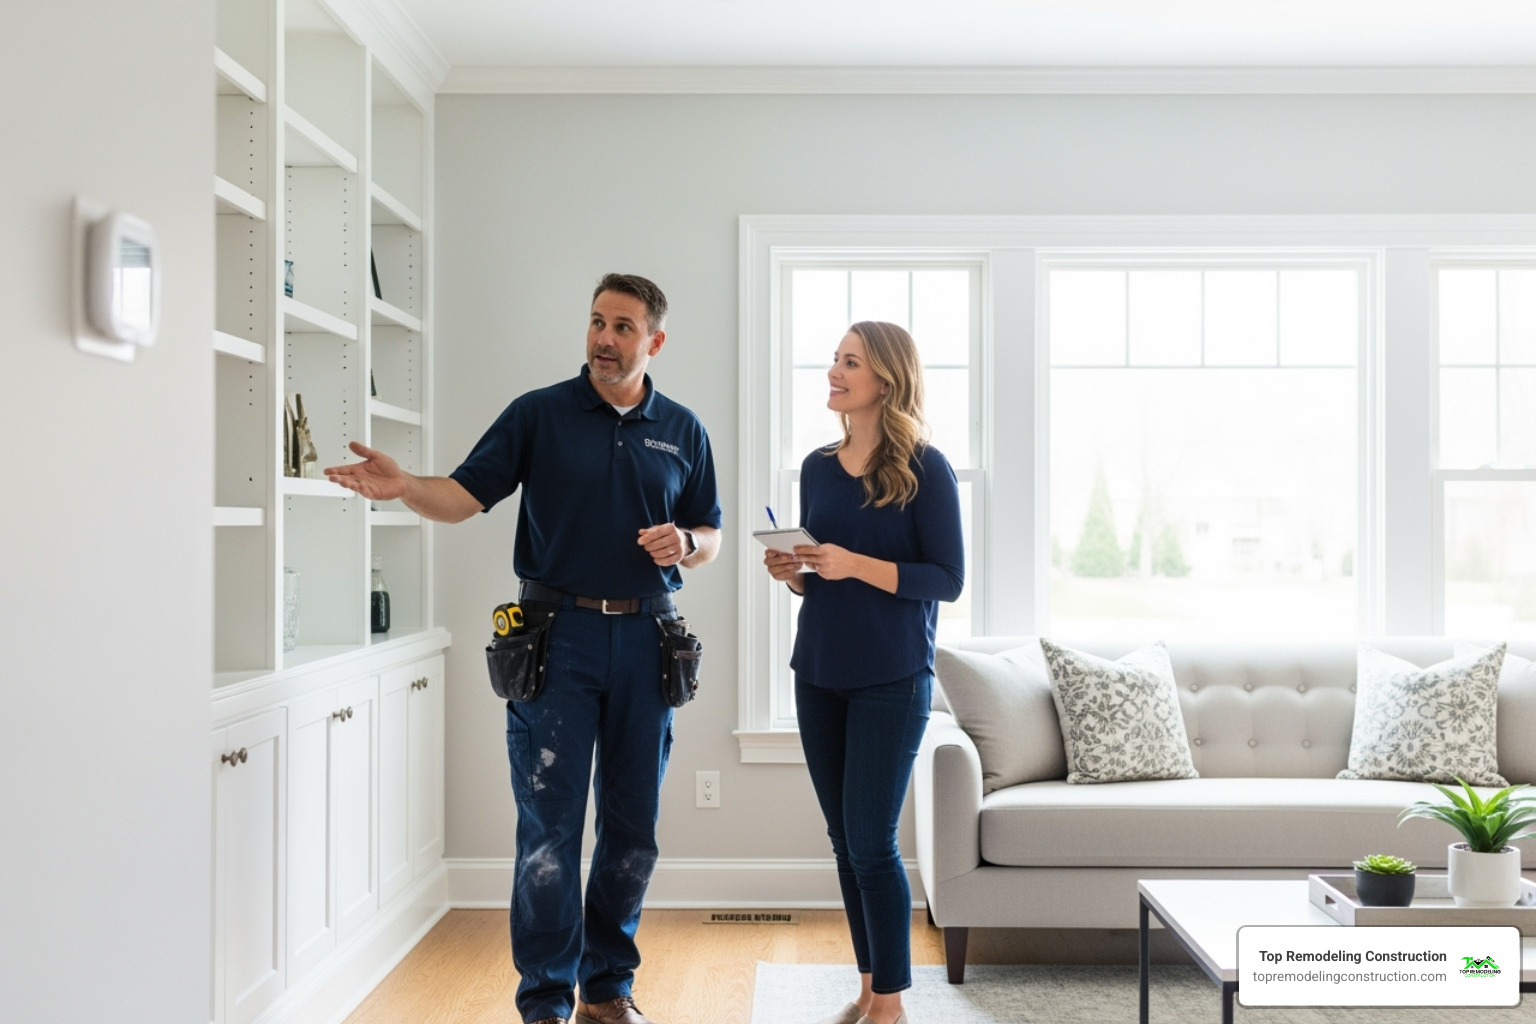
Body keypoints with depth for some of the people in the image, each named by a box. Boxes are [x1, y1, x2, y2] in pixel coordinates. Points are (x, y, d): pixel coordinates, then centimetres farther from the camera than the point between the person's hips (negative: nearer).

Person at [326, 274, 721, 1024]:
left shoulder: (682, 431, 10)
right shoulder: (538, 414, 2)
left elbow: (711, 535, 15)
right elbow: (466, 495, -6)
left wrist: (684, 543, -7)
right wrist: (402, 485, -25)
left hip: (644, 638, 3)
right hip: (556, 633, -3)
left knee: (633, 827, 10)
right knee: (549, 827, -1)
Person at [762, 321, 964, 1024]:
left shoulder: (924, 469, -8)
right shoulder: (818, 467, 9)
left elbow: (947, 580, -11)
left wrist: (856, 565, -21)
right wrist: (792, 572, -5)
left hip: (891, 679, -6)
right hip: (819, 674, 6)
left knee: (871, 842, -4)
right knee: (845, 841, 11)